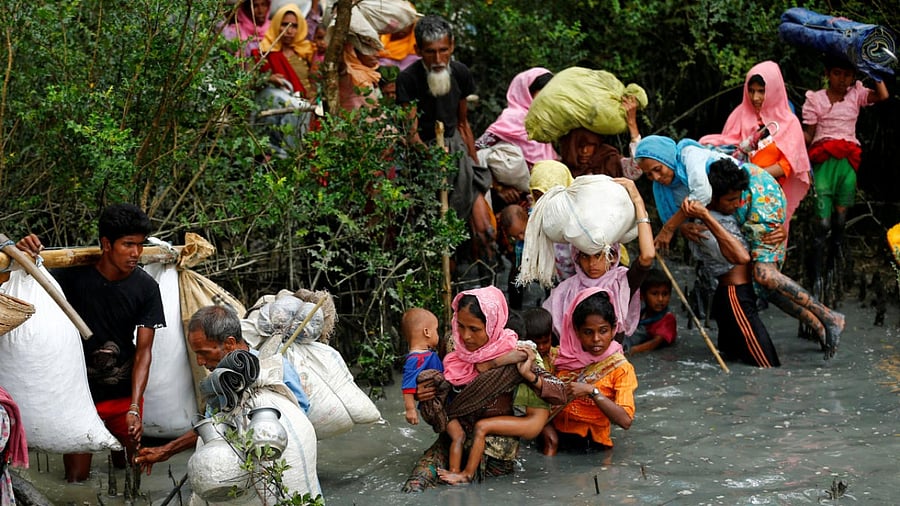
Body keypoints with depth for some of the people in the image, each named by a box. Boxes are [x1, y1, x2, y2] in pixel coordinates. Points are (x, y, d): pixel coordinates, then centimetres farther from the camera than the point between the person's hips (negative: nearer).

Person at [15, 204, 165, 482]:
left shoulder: (146, 288, -10)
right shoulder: (75, 275, -13)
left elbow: (144, 351, -11)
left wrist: (134, 408, -21)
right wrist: (24, 257, -35)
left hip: (124, 392, 1)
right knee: (77, 477, -1)